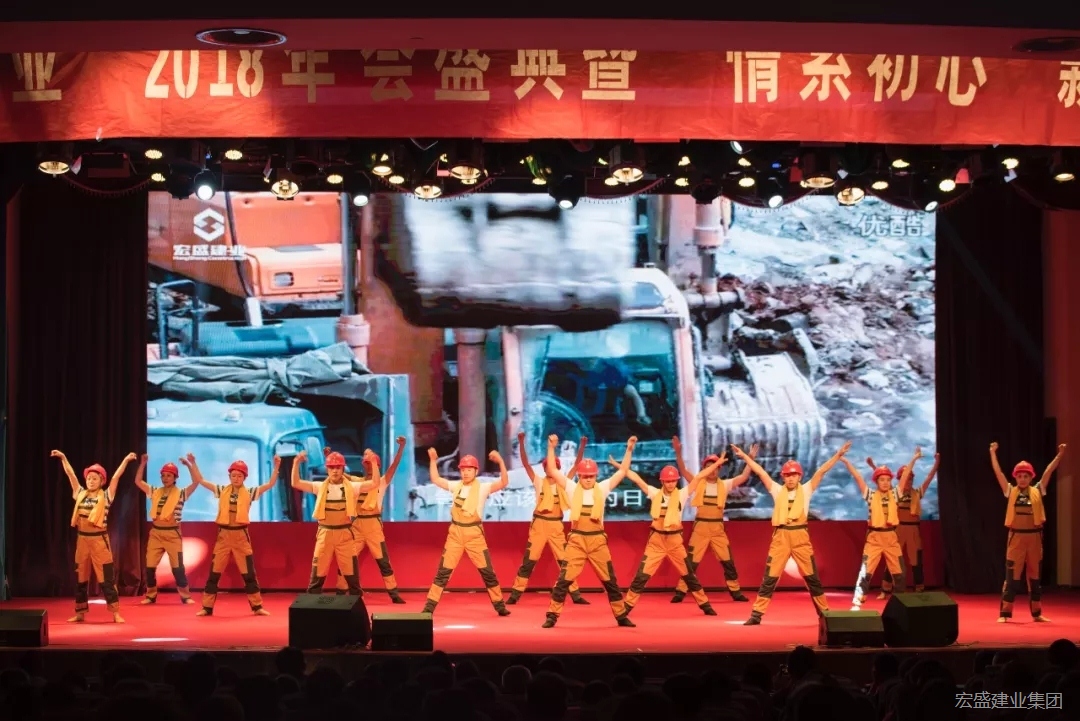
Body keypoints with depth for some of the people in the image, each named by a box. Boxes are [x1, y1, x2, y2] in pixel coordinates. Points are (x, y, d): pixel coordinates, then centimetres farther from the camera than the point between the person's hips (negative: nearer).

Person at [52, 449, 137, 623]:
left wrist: (126, 460, -15)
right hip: (82, 539, 4)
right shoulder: (80, 494, 8)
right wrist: (63, 458, 9)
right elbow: (70, 474, 10)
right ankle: (80, 613, 18)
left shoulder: (106, 496, -1)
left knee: (107, 578, -3)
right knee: (80, 578, 10)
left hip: (99, 539, -4)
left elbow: (116, 477, -8)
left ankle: (116, 613, -1)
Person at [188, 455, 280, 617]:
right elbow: (200, 480, 7)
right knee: (214, 572, 3)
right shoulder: (222, 490, 6)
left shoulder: (249, 492, 2)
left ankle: (257, 606, 11)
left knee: (249, 573, 3)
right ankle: (207, 607, 10)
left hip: (241, 535, -1)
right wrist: (193, 463, -1)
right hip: (223, 535, 1)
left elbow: (270, 484, -3)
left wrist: (276, 467, -13)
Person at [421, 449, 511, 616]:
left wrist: (500, 462, -30)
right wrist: (433, 460, 4)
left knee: (487, 571, 3)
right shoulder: (456, 486, 7)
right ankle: (429, 607, 2)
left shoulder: (482, 488, -5)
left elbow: (504, 483, -18)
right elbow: (435, 479, 14)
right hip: (455, 533, 3)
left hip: (474, 534, -2)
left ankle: (500, 605, 16)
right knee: (443, 571, 1)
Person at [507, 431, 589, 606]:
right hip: (539, 524, -2)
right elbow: (525, 463, -8)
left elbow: (577, 464, 2)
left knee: (565, 561, 5)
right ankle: (515, 594, 3)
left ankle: (575, 595, 11)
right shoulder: (539, 482, 0)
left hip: (556, 526, 2)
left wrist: (582, 446, -8)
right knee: (529, 560, -1)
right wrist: (521, 443, -19)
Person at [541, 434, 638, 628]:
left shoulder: (602, 488, 5)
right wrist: (551, 448, -12)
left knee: (609, 580, 9)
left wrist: (629, 450, -3)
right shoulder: (572, 488, 2)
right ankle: (552, 616, 0)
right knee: (565, 579, -6)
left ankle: (621, 616, 19)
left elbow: (622, 471, 5)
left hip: (598, 540, 1)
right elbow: (552, 470, -4)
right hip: (576, 540, -1)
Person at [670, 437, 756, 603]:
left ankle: (736, 592, 16)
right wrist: (678, 452, -24)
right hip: (700, 527, -2)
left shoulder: (724, 485, 6)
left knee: (728, 561, 6)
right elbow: (683, 470, -11)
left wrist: (751, 458, -8)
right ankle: (680, 592, 3)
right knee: (691, 561, -2)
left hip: (718, 528, 2)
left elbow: (744, 476, 0)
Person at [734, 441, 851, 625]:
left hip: (800, 536, 0)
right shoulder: (777, 490, 7)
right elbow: (761, 472, 5)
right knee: (770, 576, -1)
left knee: (811, 576, 9)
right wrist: (744, 456, 2)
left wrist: (839, 454, -6)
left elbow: (822, 471, -1)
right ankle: (756, 615, -1)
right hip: (780, 536, 0)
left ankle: (824, 612, 20)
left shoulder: (806, 490, 6)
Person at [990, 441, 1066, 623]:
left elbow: (1048, 471, 1)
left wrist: (1060, 455, -5)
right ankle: (1004, 613, 0)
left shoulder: (1037, 491, 5)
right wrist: (993, 452, -5)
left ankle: (1037, 614, 19)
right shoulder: (1010, 491, 2)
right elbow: (998, 472, -1)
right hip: (1016, 537, -2)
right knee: (1012, 575, -3)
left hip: (1034, 537, 2)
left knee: (1034, 575, 11)